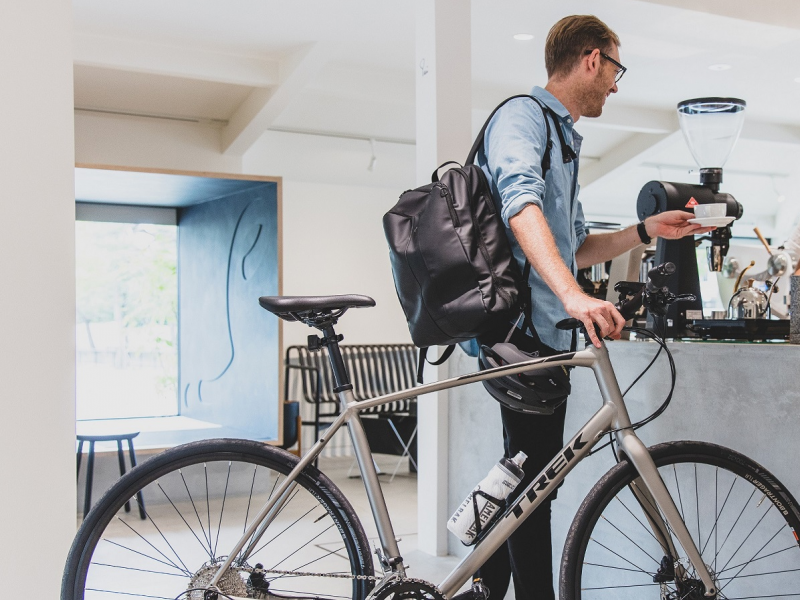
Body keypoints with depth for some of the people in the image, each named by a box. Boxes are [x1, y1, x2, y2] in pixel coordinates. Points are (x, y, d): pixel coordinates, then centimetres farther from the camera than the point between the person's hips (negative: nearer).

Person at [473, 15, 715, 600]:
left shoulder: (564, 139, 25)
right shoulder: (522, 116, -6)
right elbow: (522, 208, -26)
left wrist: (647, 230, 17)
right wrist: (573, 296, -39)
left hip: (548, 335, 10)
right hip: (523, 328, -10)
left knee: (525, 482, 14)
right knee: (533, 485, -7)